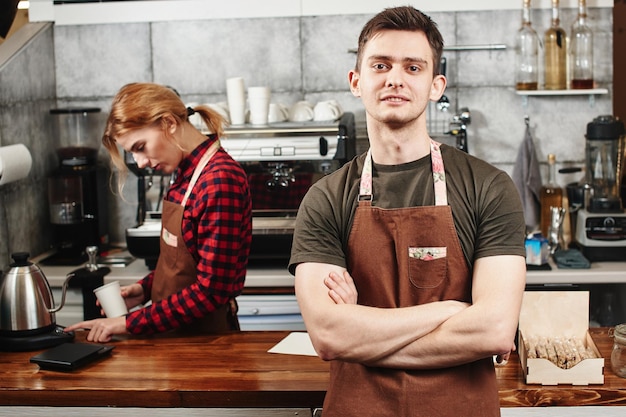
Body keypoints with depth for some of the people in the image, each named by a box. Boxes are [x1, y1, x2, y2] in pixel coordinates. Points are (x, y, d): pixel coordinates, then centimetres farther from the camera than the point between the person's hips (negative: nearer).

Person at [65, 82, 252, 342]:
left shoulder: (221, 180, -21)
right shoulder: (187, 173, 5)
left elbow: (210, 291, -22)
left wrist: (130, 323, -18)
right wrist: (145, 289, 1)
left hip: (206, 335, -7)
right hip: (176, 330, 7)